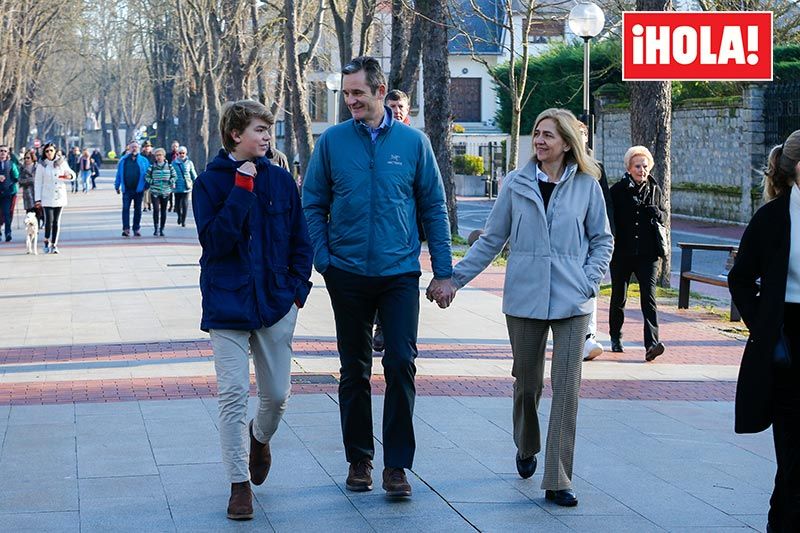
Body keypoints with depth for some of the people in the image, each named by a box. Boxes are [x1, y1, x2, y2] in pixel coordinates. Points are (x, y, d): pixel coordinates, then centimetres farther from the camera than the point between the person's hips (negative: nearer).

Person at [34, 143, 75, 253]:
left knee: (56, 221, 3)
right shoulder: (41, 165, -1)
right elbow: (37, 183, 0)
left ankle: (54, 245, 11)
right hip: (47, 198, -2)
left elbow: (72, 174, 16)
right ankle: (47, 241, 10)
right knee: (49, 220, -12)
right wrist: (38, 199, -5)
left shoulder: (62, 163, 4)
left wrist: (69, 176, -10)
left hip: (60, 197, 2)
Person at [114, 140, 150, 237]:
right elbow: (119, 174, 7)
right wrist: (117, 186, 4)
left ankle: (136, 229, 15)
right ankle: (126, 229, -12)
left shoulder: (143, 160, 4)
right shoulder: (123, 160, 5)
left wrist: (146, 185, -3)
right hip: (127, 189, 0)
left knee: (138, 210, 8)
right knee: (125, 208, -10)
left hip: (139, 189, 0)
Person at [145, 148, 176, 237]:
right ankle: (156, 229, -7)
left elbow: (174, 175, 12)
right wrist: (152, 182, -7)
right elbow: (147, 176, 6)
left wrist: (171, 181, -4)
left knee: (163, 210, 8)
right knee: (156, 209, -12)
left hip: (166, 192, 2)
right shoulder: (152, 167, 1)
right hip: (155, 192, -2)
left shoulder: (169, 166, 3)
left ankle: (161, 229, 17)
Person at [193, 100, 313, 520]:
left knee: (277, 394, 8)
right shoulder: (210, 182, -4)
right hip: (228, 306, -3)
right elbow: (215, 240, -17)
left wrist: (297, 288, 1)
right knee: (233, 395, -6)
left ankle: (260, 437, 42)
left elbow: (301, 240, 11)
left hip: (275, 304, 3)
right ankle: (239, 484, 4)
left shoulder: (280, 180, 4)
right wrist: (241, 190, -18)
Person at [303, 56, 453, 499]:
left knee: (401, 364, -7)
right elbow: (313, 205, 6)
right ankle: (359, 459, 21)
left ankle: (397, 465, 0)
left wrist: (443, 271, 2)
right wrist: (323, 261, -5)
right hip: (348, 275, 1)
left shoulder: (413, 142, 1)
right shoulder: (332, 141, 0)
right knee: (354, 370, 9)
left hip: (400, 274, -1)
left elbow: (434, 207, 5)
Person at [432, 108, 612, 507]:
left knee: (566, 386, -7)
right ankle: (526, 448, 40)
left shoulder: (587, 185, 2)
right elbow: (492, 239, 9)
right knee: (527, 381, 11)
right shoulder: (516, 183, 4)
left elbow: (602, 240, 11)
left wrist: (590, 280, -4)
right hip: (524, 297, 1)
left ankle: (557, 481, -5)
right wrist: (455, 278, 4)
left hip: (571, 301, -1)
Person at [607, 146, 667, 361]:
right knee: (619, 297, 11)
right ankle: (615, 338, 30)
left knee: (648, 296, -12)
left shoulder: (654, 190, 8)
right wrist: (610, 243, -10)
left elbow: (664, 215, 16)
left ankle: (652, 343, -21)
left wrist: (657, 213, -7)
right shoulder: (618, 190, 0)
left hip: (647, 254, 0)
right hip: (622, 252, 0)